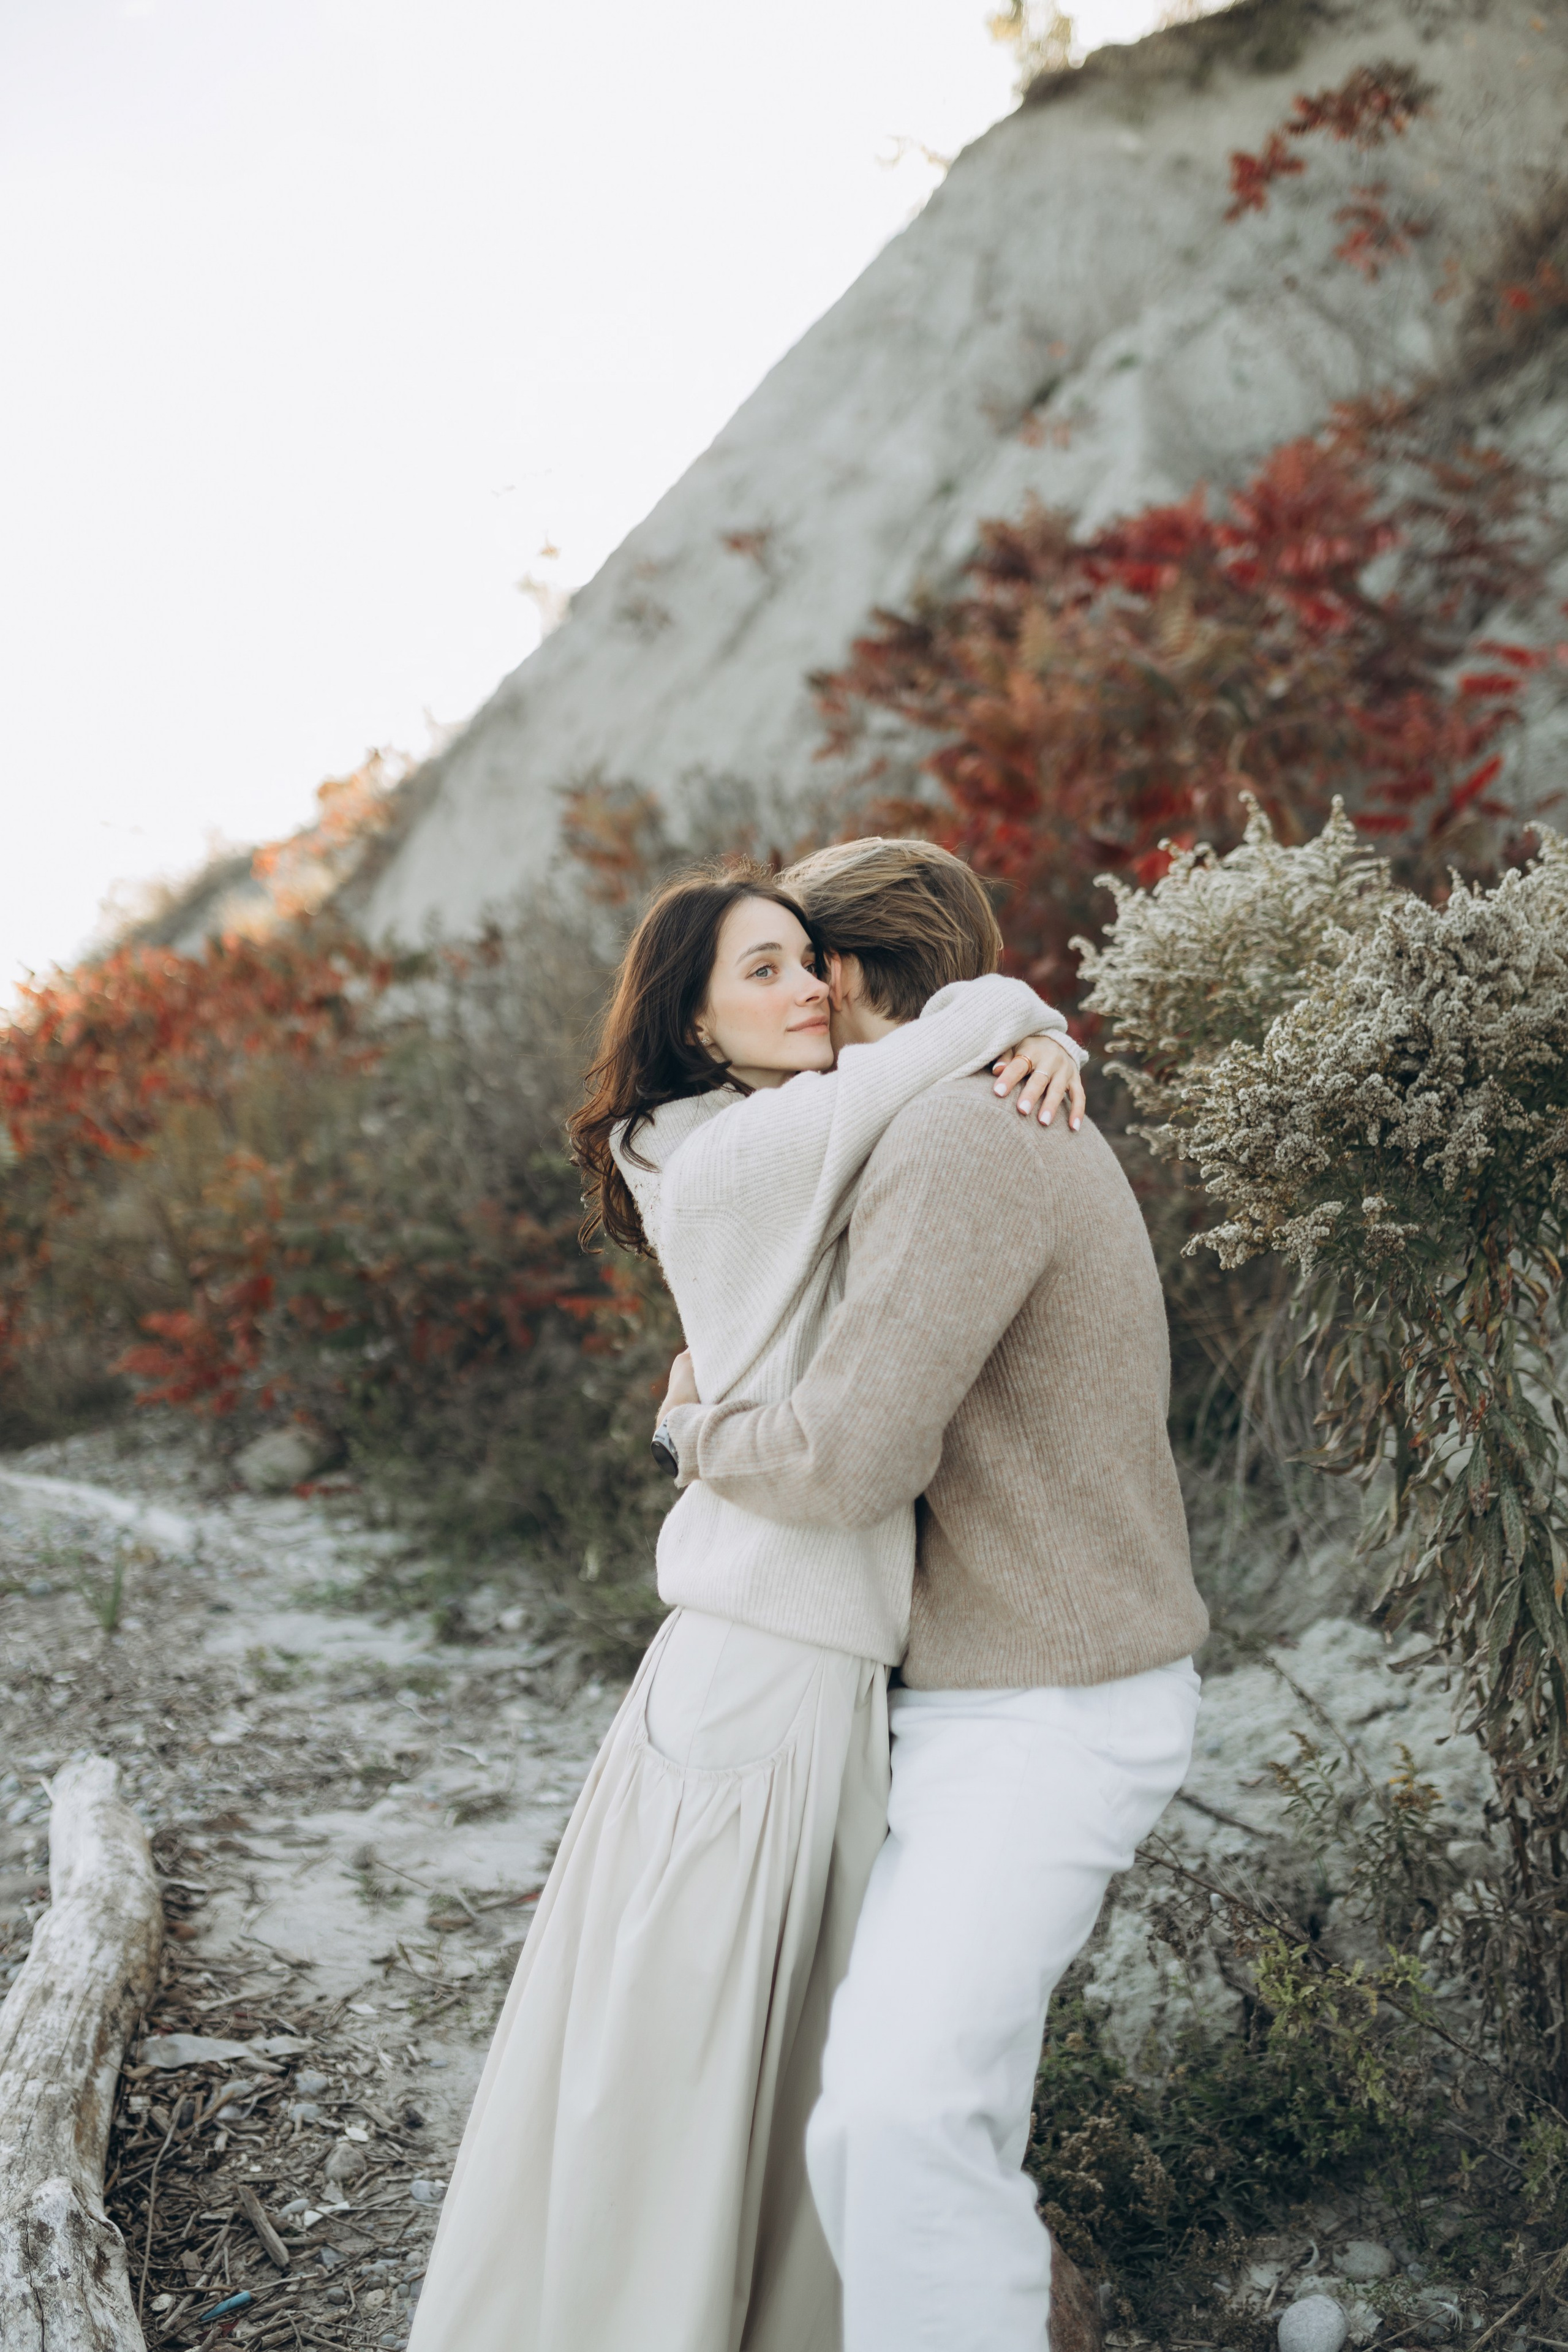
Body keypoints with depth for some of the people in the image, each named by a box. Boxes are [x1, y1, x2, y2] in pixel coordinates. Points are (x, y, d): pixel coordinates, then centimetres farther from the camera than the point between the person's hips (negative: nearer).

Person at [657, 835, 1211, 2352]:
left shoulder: (958, 1143, -23)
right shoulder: (1024, 1131, 11)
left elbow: (852, 1462, -29)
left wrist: (700, 1429, -8)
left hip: (1047, 1720, -10)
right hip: (989, 1686, 10)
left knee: (905, 2104, -23)